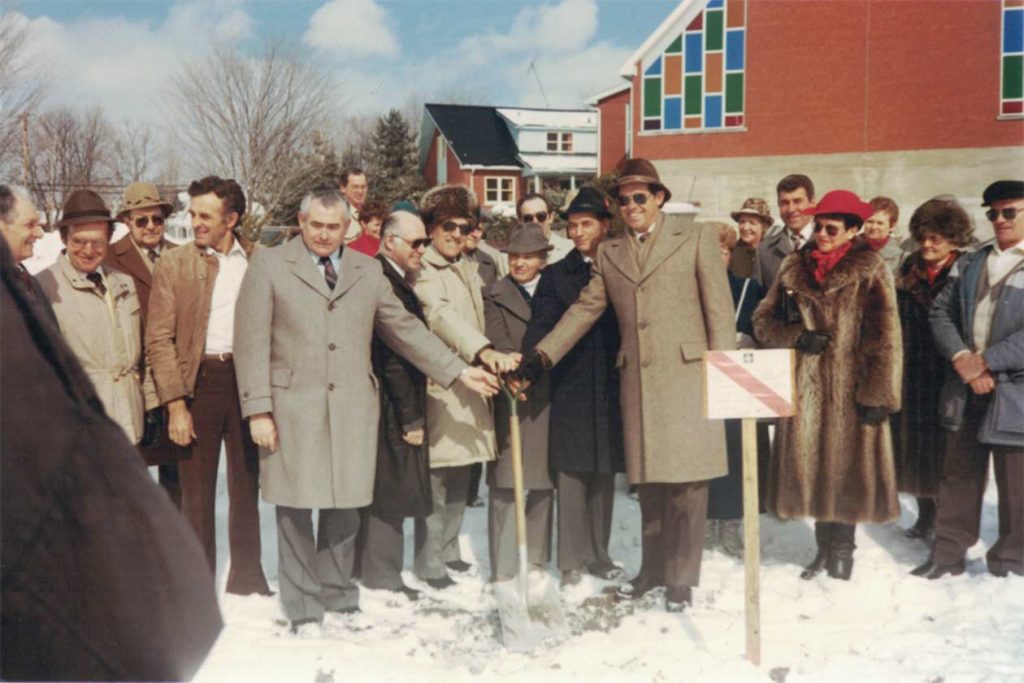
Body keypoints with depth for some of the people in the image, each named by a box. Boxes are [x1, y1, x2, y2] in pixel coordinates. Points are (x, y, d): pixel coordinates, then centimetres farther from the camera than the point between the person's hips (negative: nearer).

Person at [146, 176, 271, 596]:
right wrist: (175, 403, -10)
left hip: (247, 378, 2)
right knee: (197, 490, 5)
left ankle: (247, 579, 24)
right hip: (198, 382, -1)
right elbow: (159, 339, -1)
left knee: (246, 486, 10)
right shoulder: (173, 264, 2)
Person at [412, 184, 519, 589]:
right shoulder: (424, 271, -10)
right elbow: (441, 315, -27)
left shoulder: (469, 269, 18)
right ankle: (429, 565, 5)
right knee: (436, 478, -5)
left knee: (460, 479, 14)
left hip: (469, 387, 8)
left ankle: (448, 551, 27)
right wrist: (484, 351, -41)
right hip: (438, 385, -8)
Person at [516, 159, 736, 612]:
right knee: (648, 480, 11)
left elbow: (719, 309, 0)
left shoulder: (696, 238, 3)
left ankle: (681, 577, 12)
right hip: (637, 380, 4)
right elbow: (584, 309, 13)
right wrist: (542, 357, 4)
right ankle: (653, 567, 26)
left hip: (688, 375, -3)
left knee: (686, 480, 0)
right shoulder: (609, 253, 14)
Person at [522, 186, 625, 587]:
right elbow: (541, 326, -4)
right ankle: (571, 562, 9)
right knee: (571, 475, 1)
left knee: (604, 475, 10)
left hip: (610, 389, 2)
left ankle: (599, 555, 22)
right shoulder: (556, 276, 7)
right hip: (569, 389, -2)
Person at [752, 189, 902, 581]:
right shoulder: (794, 268, 10)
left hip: (850, 390, -3)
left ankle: (842, 550, 16)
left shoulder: (869, 271, -2)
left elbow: (885, 338, -7)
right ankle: (825, 548, 22)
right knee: (811, 467, 7)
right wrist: (797, 337, -7)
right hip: (805, 388, 4)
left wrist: (878, 393, -14)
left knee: (847, 468, 0)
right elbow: (763, 320, 12)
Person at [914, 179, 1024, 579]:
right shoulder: (969, 265, 14)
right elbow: (941, 312, 8)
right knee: (958, 478, 14)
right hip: (965, 388, 5)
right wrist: (961, 358, -9)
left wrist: (987, 360, -17)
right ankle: (947, 555, 25)